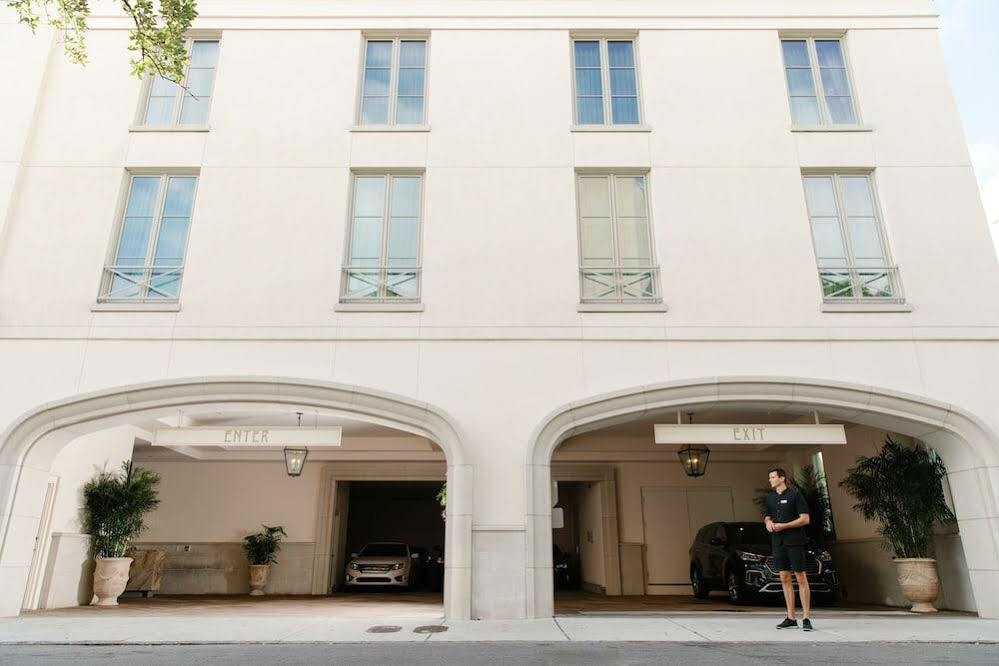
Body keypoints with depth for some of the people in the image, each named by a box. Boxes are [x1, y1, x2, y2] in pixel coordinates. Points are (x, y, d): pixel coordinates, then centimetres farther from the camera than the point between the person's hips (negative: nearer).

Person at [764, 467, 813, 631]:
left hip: (795, 542, -6)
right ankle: (791, 618, 13)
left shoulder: (795, 494, -5)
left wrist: (783, 526, -15)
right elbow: (767, 516, 24)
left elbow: (805, 519, -8)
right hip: (778, 542, 6)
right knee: (784, 578, 7)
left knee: (801, 578, -2)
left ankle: (805, 618, 3)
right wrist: (768, 522, 1)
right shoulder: (770, 498, 14)